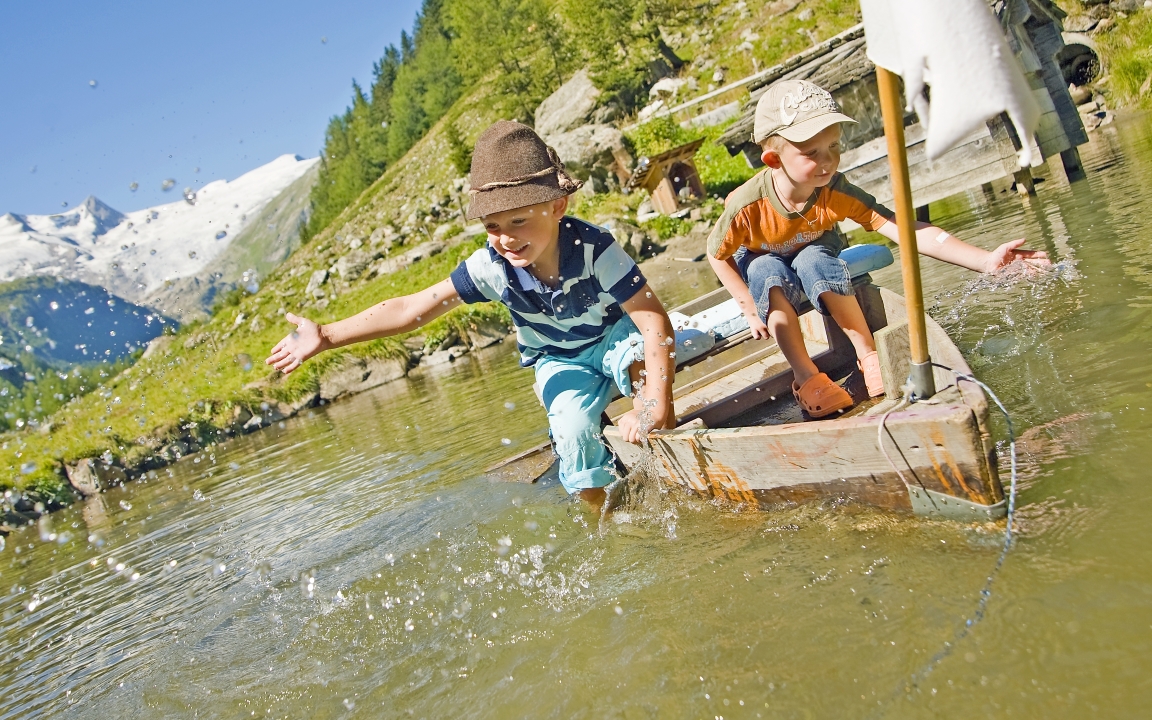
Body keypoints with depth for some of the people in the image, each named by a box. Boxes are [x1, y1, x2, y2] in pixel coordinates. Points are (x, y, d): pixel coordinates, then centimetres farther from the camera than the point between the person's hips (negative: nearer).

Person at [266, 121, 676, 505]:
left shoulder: (594, 249, -35)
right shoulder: (490, 268, -27)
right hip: (559, 361, 3)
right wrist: (326, 336, -30)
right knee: (572, 434, -18)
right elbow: (412, 309, -25)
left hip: (614, 334, -2)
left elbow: (655, 321, -38)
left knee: (638, 357, -38)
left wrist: (656, 404, -49)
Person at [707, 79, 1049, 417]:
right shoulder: (747, 205, -37)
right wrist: (750, 307, -18)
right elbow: (717, 254, -18)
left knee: (813, 260, -33)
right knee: (769, 272, -35)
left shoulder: (835, 192, -32)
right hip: (761, 261, -1)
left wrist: (985, 260, -49)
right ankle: (805, 376, -26)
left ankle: (869, 355, -20)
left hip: (814, 253, 1)